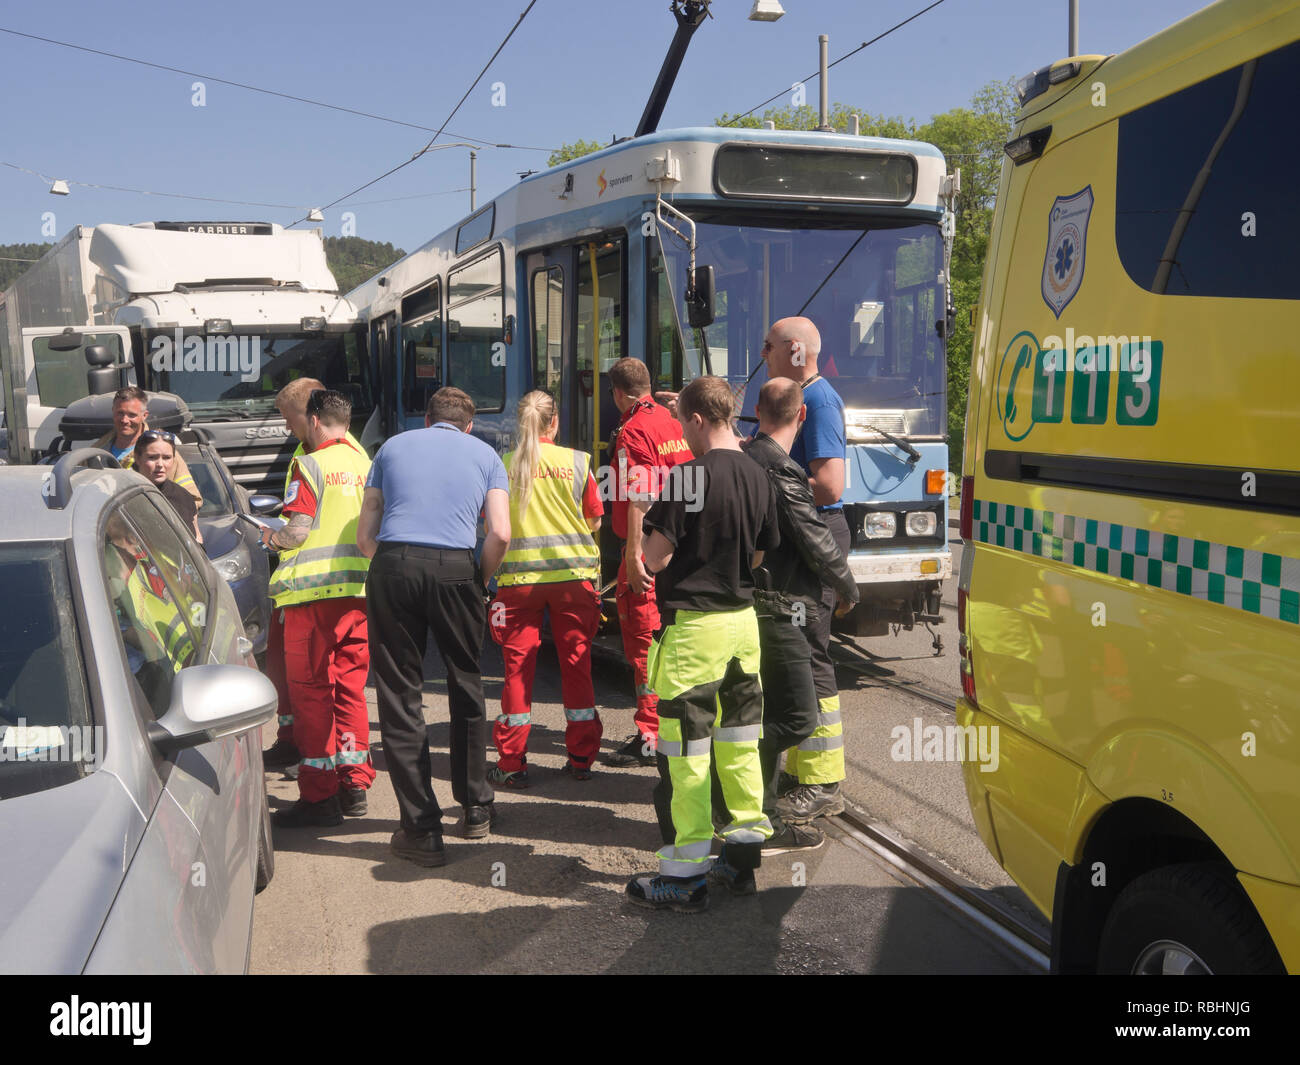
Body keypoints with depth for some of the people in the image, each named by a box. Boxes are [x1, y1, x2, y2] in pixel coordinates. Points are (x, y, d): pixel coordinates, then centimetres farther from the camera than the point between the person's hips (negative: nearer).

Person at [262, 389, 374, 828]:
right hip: (360, 587, 6)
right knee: (350, 685, 14)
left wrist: (271, 537, 7)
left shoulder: (309, 465, -7)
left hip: (315, 587, -6)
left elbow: (299, 531, -13)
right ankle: (354, 785, 18)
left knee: (311, 689, 0)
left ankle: (319, 795, 2)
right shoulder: (364, 463, 11)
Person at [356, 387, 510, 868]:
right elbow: (500, 533, 2)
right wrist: (481, 582, 16)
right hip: (454, 569, 0)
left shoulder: (392, 447, 21)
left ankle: (422, 829, 6)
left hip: (392, 565, 0)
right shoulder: (485, 454, 17)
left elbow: (365, 535, 15)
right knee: (467, 688, 17)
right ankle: (475, 807, 28)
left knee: (400, 697, 5)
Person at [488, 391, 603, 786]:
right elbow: (594, 520, 6)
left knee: (518, 667, 6)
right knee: (576, 664, 10)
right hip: (574, 573, 1)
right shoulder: (577, 461, 0)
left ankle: (512, 764, 9)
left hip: (518, 576, -1)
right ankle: (581, 758, 16)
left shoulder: (502, 465, -2)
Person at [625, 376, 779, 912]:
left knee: (686, 748, 0)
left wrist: (654, 538, 6)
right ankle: (744, 854, 25)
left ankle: (686, 875, 6)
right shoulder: (757, 477, 5)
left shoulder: (689, 475, -16)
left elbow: (656, 558, -15)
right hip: (743, 619, 7)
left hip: (693, 625, -7)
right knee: (739, 737, 16)